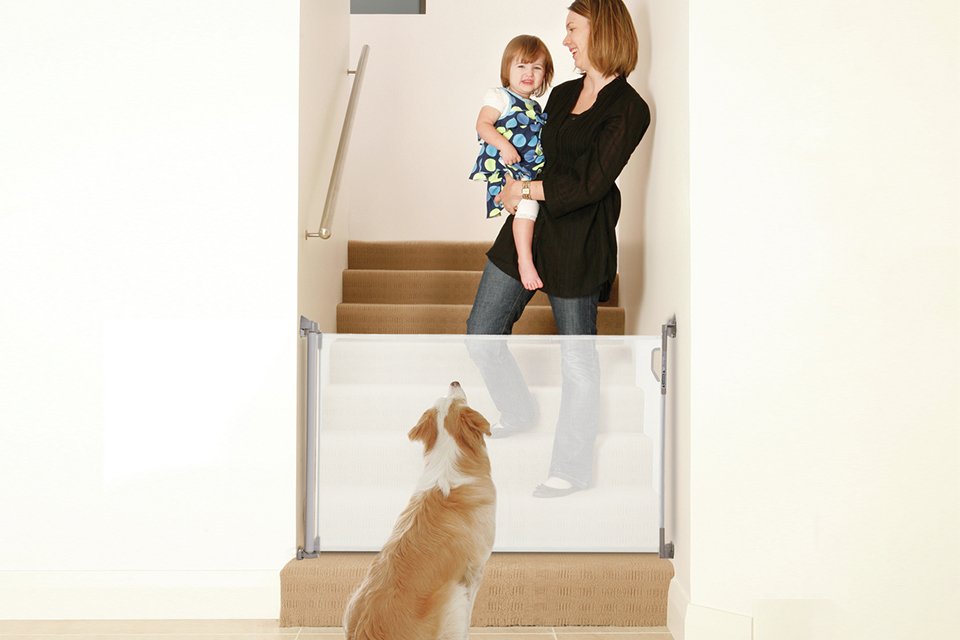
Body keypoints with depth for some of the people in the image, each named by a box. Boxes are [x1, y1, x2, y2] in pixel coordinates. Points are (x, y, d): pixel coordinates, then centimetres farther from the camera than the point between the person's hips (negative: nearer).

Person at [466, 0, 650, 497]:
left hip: (578, 239, -8)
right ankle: (518, 411, 36)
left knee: (578, 355, 2)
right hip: (528, 227, 8)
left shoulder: (628, 109, -10)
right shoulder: (562, 95, 13)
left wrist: (526, 190, -8)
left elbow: (591, 183, -16)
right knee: (481, 334, 9)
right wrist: (514, 187, -1)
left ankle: (573, 469, 16)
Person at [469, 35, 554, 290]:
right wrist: (503, 145, -25)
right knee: (528, 199, -30)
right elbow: (483, 125, -12)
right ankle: (525, 260, -30)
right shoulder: (500, 96, 1)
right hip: (506, 168, -9)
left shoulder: (535, 107, 23)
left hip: (535, 171, 9)